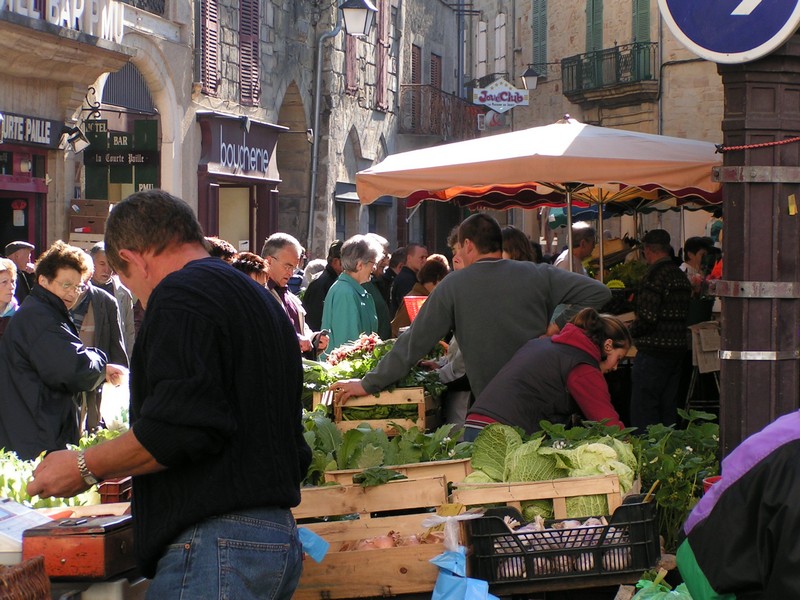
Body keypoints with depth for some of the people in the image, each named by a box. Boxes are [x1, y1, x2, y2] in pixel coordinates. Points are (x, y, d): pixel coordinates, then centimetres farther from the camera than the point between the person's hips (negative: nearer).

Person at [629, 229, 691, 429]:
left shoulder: (654, 275, -15)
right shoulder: (681, 276, 13)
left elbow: (647, 317, -21)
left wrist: (630, 332, -3)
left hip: (654, 350, -9)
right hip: (678, 346, 9)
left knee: (643, 407, -4)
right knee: (668, 407, 14)